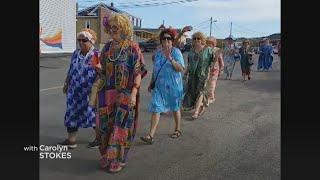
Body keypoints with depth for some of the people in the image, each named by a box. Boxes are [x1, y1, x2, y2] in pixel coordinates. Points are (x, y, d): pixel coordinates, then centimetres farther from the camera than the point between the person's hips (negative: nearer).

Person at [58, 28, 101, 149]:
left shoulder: (97, 55, -10)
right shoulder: (75, 54, 9)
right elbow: (70, 71, 17)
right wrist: (66, 84, 19)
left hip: (90, 92, -6)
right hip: (75, 91, 7)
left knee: (94, 114, 4)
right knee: (72, 113, 9)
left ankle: (99, 138, 23)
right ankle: (71, 140, 20)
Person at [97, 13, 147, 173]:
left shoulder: (133, 48, -6)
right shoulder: (107, 47, 9)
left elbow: (138, 73, -9)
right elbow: (103, 70, 15)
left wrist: (134, 93, -17)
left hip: (125, 94, -5)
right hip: (107, 93, 5)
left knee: (121, 127, 1)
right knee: (106, 125, 11)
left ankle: (118, 159, 15)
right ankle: (106, 156, 28)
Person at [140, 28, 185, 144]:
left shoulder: (176, 52, -7)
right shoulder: (158, 53, 7)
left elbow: (181, 69, -18)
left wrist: (170, 59, -29)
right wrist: (151, 83, 16)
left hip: (173, 85, -3)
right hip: (159, 85, 4)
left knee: (175, 108, 14)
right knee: (155, 108, -4)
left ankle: (177, 130, 35)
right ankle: (151, 135, -3)